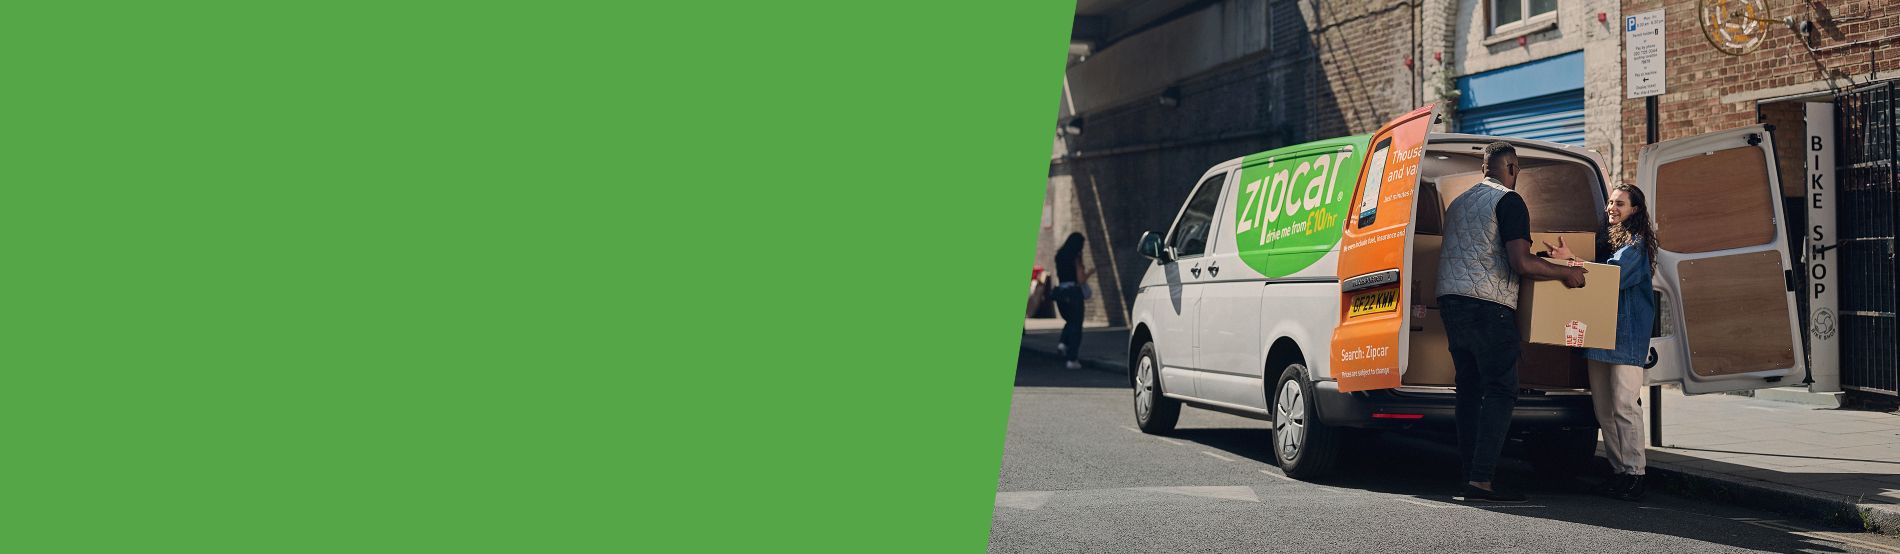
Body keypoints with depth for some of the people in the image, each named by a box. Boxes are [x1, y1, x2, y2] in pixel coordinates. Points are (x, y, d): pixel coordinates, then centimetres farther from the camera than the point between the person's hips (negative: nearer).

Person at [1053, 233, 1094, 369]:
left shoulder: (1059, 256, 8)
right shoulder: (1076, 257, -10)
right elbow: (1081, 280, -12)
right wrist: (1089, 273, 7)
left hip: (1060, 291, 6)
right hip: (1073, 293, -6)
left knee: (1070, 321, 25)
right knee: (1076, 325, 3)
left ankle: (1063, 343, 0)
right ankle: (1072, 359, 0)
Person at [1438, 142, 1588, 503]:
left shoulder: (1459, 202, 21)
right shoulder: (1509, 201, -4)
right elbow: (1521, 263, -14)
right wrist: (1566, 273, 1)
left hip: (1450, 300, 8)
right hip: (1487, 305, -8)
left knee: (1469, 390, 10)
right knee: (1501, 391, -6)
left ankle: (1470, 477, 9)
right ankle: (1481, 480, -13)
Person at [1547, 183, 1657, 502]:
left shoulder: (1637, 242, -4)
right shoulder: (1607, 238, 20)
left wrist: (1570, 260, -22)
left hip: (1627, 334, -8)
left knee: (1624, 404, -11)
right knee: (1603, 407, 7)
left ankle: (1634, 476, -8)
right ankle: (1619, 471, 13)